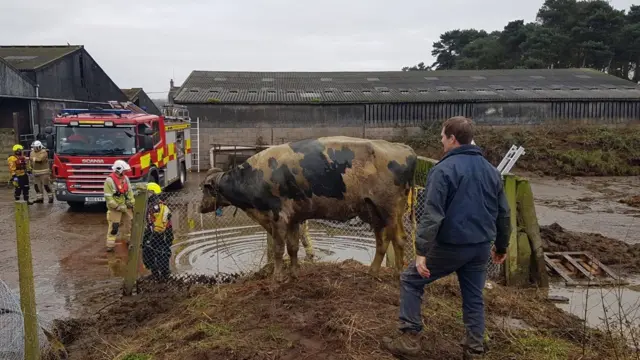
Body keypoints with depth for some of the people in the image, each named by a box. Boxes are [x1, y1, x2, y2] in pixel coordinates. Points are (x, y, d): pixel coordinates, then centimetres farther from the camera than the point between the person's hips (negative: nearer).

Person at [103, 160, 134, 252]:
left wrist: (132, 202, 3)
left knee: (128, 223, 17)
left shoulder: (125, 178, 3)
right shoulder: (110, 180, -19)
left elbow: (130, 191, 12)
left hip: (126, 206, 7)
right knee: (114, 226, -6)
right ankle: (110, 244, 2)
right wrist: (117, 207, -19)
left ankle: (128, 240, 34)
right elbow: (108, 197, -19)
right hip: (115, 207, -7)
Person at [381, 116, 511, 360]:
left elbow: (432, 215, -21)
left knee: (411, 280, 9)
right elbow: (503, 213, 15)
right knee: (473, 297, 18)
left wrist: (421, 251, -21)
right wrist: (501, 246, 25)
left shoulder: (444, 169, -13)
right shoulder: (491, 170, 10)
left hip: (450, 245, -6)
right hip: (481, 246, 7)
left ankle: (409, 339, 9)